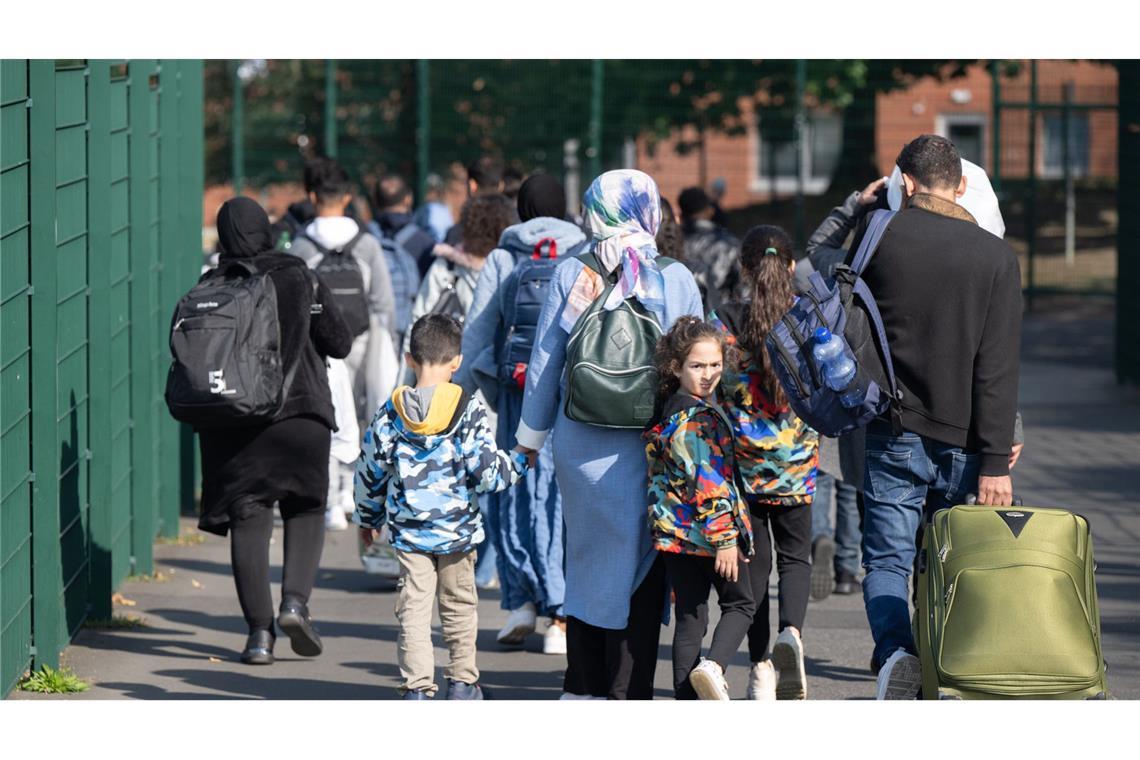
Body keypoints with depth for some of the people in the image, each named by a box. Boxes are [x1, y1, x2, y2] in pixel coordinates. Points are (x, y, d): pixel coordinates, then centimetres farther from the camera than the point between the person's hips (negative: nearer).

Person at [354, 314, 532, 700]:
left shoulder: (391, 414, -2)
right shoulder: (469, 410, -10)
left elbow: (370, 473, 5)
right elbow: (487, 472, -12)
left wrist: (367, 519, 20)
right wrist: (518, 462, 8)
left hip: (408, 530, 1)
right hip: (457, 529, -1)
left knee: (413, 607, 3)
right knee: (459, 605, 15)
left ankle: (417, 685, -5)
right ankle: (462, 681, 24)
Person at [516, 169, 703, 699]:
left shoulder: (571, 275, -2)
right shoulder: (676, 281, -4)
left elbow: (545, 361, 4)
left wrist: (532, 433, 17)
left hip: (580, 442, 1)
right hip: (650, 446, -1)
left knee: (587, 554, 14)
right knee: (639, 561, 5)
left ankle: (583, 686, 18)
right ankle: (627, 694, 4)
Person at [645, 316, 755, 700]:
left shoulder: (670, 411, 10)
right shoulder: (700, 419, -17)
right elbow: (707, 483, -21)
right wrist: (724, 538, -20)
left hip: (674, 534, 7)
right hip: (708, 530, -7)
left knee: (689, 617, 9)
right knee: (740, 604, 11)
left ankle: (687, 700, 6)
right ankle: (713, 666, -12)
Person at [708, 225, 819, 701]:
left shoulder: (725, 322, -8)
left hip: (742, 460, 0)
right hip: (796, 459, 0)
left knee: (755, 560, 10)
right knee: (795, 555, 13)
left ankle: (761, 667, 9)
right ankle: (792, 630, -17)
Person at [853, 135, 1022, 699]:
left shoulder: (880, 240, -3)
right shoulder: (995, 256, -3)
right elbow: (997, 369, -7)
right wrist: (996, 461, -8)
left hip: (894, 435, -1)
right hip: (962, 442, 1)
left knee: (886, 559, 2)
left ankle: (895, 651, -25)